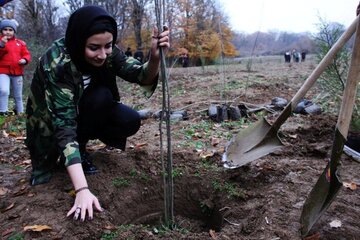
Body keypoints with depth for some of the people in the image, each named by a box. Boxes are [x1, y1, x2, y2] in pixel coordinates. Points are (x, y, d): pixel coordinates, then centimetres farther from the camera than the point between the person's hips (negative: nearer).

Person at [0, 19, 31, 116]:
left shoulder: (20, 43, 8)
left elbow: (26, 54, 10)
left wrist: (25, 60, -11)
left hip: (17, 72, 3)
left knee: (18, 95, 13)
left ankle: (20, 112, 29)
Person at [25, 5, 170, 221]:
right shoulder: (57, 63, -35)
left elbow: (142, 76, -24)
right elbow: (64, 126, -41)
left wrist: (155, 58, -48)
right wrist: (82, 190, -48)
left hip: (81, 114, 5)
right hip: (50, 126, -5)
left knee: (131, 121, -19)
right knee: (101, 95, -30)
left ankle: (78, 150, 4)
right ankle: (57, 158, -10)